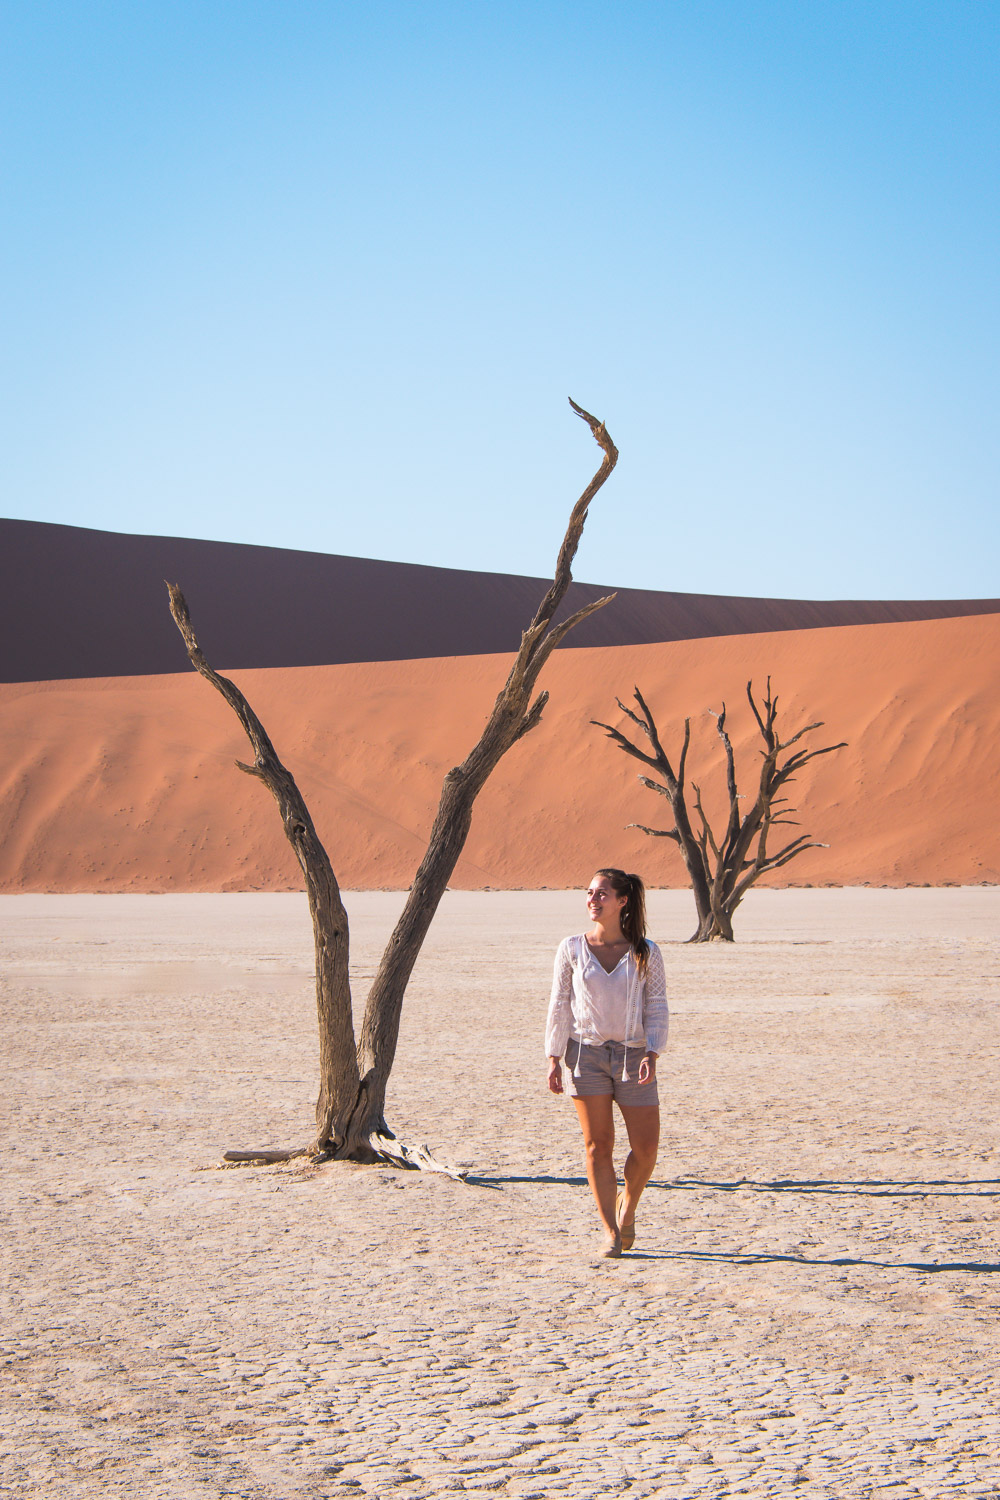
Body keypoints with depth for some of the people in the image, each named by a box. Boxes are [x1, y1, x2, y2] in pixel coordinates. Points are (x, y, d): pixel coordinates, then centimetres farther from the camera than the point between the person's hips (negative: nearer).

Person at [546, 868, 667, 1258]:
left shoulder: (645, 953, 2)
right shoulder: (571, 949, 3)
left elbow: (657, 1008, 2)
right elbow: (559, 1006, 5)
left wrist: (652, 1055, -11)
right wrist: (554, 1058, -1)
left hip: (633, 1055, 0)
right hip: (586, 1053, 0)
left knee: (645, 1148, -3)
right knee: (598, 1146, -2)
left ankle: (627, 1208, 25)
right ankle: (611, 1233, 6)